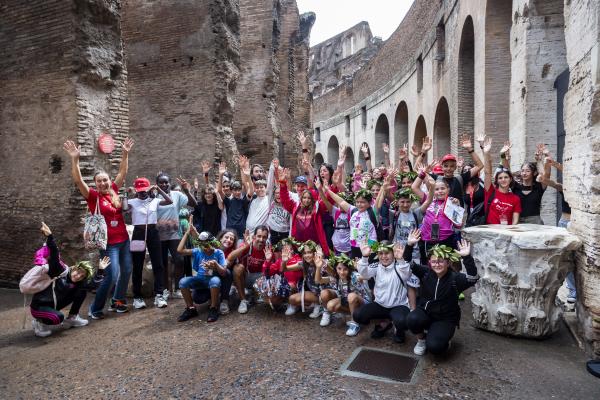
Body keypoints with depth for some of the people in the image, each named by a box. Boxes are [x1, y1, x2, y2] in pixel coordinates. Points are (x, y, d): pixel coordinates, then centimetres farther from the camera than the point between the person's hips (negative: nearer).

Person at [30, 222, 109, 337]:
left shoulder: (78, 284, -3)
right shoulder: (61, 271, -19)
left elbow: (95, 283, -11)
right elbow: (55, 256, -32)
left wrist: (100, 270, -22)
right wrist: (49, 237, -42)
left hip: (53, 305, 7)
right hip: (39, 306, -7)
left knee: (82, 292, -6)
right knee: (58, 318, -35)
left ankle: (72, 318, 6)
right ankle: (39, 322, -2)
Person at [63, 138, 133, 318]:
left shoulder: (114, 191, 5)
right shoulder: (93, 196, -6)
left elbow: (122, 172, 8)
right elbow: (78, 181, -19)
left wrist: (125, 153, 4)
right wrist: (75, 159, -29)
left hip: (124, 240, 6)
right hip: (108, 243, -5)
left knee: (127, 271, 12)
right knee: (112, 276, -8)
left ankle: (117, 301, 31)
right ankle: (95, 308, 12)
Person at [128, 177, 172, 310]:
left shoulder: (154, 201, 7)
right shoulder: (132, 202, 3)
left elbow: (170, 201, -5)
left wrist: (158, 189, -9)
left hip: (153, 232, 1)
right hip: (138, 233, -1)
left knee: (158, 264, 0)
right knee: (137, 266, 6)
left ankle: (159, 295, 7)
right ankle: (137, 297, 16)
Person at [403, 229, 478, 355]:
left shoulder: (455, 278, -14)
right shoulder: (425, 272, -7)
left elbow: (473, 278, -32)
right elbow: (409, 263, -13)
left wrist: (467, 257, -46)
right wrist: (409, 245, -29)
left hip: (445, 319, -2)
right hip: (425, 312, 3)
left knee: (434, 347, -24)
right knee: (412, 319, -31)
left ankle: (443, 338, 15)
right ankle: (421, 339, 3)